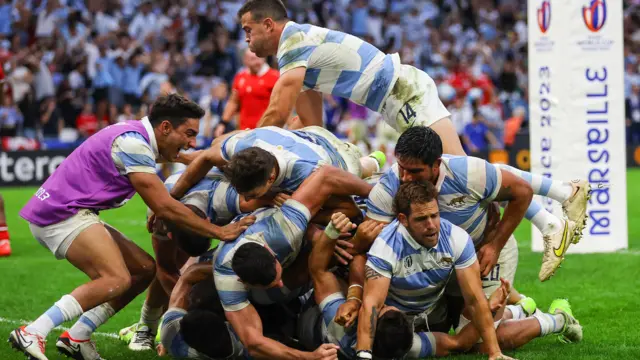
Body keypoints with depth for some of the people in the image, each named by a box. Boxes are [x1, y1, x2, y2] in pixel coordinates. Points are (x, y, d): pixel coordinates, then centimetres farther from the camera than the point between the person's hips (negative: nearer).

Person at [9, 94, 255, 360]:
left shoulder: (136, 137, 13)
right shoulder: (132, 143, -18)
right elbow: (163, 207, -18)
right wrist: (219, 232, -13)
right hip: (60, 214, -11)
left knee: (144, 269, 8)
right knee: (117, 280, -25)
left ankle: (77, 338, 6)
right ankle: (31, 335, -25)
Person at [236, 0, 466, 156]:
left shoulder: (294, 39, -14)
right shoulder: (302, 42, 16)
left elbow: (277, 116, -19)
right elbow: (312, 126, 19)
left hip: (408, 91, -10)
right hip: (405, 91, 10)